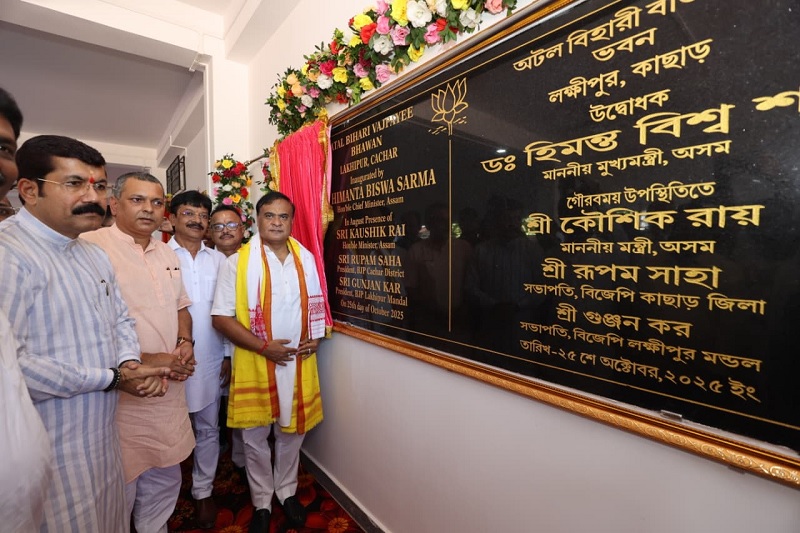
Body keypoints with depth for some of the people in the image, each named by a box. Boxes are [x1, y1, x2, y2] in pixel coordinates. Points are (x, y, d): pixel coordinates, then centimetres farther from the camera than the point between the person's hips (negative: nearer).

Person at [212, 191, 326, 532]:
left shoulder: (306, 259, 3)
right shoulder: (237, 262, -9)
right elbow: (221, 317, -11)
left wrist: (316, 337, -3)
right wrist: (264, 346, -17)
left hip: (298, 361, 3)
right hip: (255, 363, -2)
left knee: (292, 432, 18)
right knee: (255, 437, 14)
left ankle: (287, 492, 42)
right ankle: (262, 503, 38)